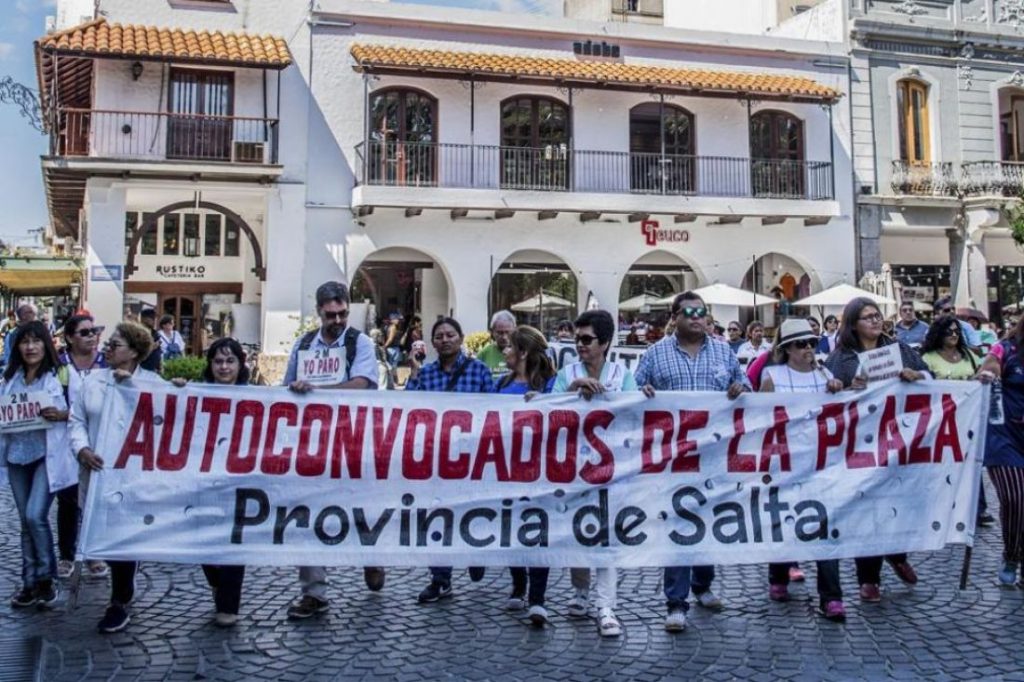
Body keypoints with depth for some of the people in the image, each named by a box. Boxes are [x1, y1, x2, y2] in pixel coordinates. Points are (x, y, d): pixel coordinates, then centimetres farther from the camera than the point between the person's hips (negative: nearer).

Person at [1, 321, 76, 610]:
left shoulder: (60, 376, -6)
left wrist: (61, 415, -25)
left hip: (48, 455, -5)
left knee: (36, 516, -12)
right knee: (26, 520, 11)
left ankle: (46, 578, 8)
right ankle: (30, 582, 20)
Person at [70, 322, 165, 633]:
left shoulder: (153, 382, -3)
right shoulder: (93, 379, 7)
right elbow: (77, 420, 5)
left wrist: (131, 385, -16)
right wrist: (82, 449, -13)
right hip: (97, 470, 4)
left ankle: (119, 604, 16)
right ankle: (124, 588, 38)